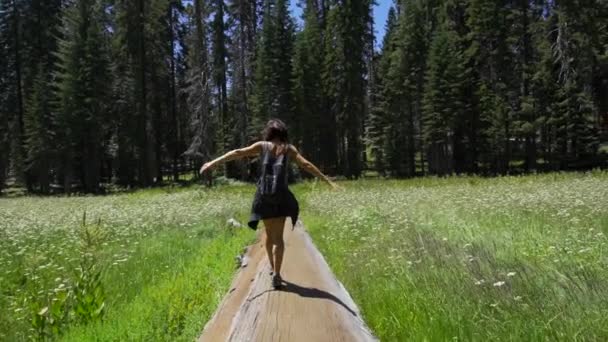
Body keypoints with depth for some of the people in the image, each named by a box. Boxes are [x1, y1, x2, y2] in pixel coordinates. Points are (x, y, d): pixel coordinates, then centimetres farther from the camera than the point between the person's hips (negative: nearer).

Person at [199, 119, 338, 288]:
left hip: (263, 195, 2)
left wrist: (214, 162, 1)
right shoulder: (289, 149, 6)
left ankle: (272, 268, 31)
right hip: (280, 195, -1)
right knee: (278, 236, 1)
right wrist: (328, 180, -1)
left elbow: (238, 153, 0)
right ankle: (276, 274, -9)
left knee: (269, 233, 20)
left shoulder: (262, 146, 7)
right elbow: (306, 165, -2)